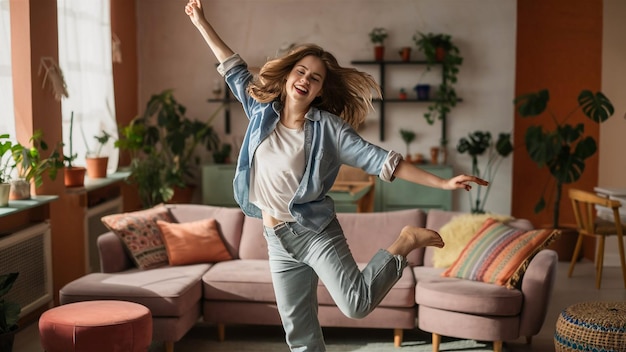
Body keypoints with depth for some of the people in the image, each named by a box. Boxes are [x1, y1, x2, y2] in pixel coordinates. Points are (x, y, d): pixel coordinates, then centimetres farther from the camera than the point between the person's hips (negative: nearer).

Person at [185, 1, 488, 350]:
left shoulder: (327, 127, -8)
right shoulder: (262, 111, 4)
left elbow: (378, 159, -12)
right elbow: (234, 69, 15)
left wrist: (442, 182, -18)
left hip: (317, 231, -4)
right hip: (278, 241, 5)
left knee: (357, 304, -23)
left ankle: (406, 243, 0)